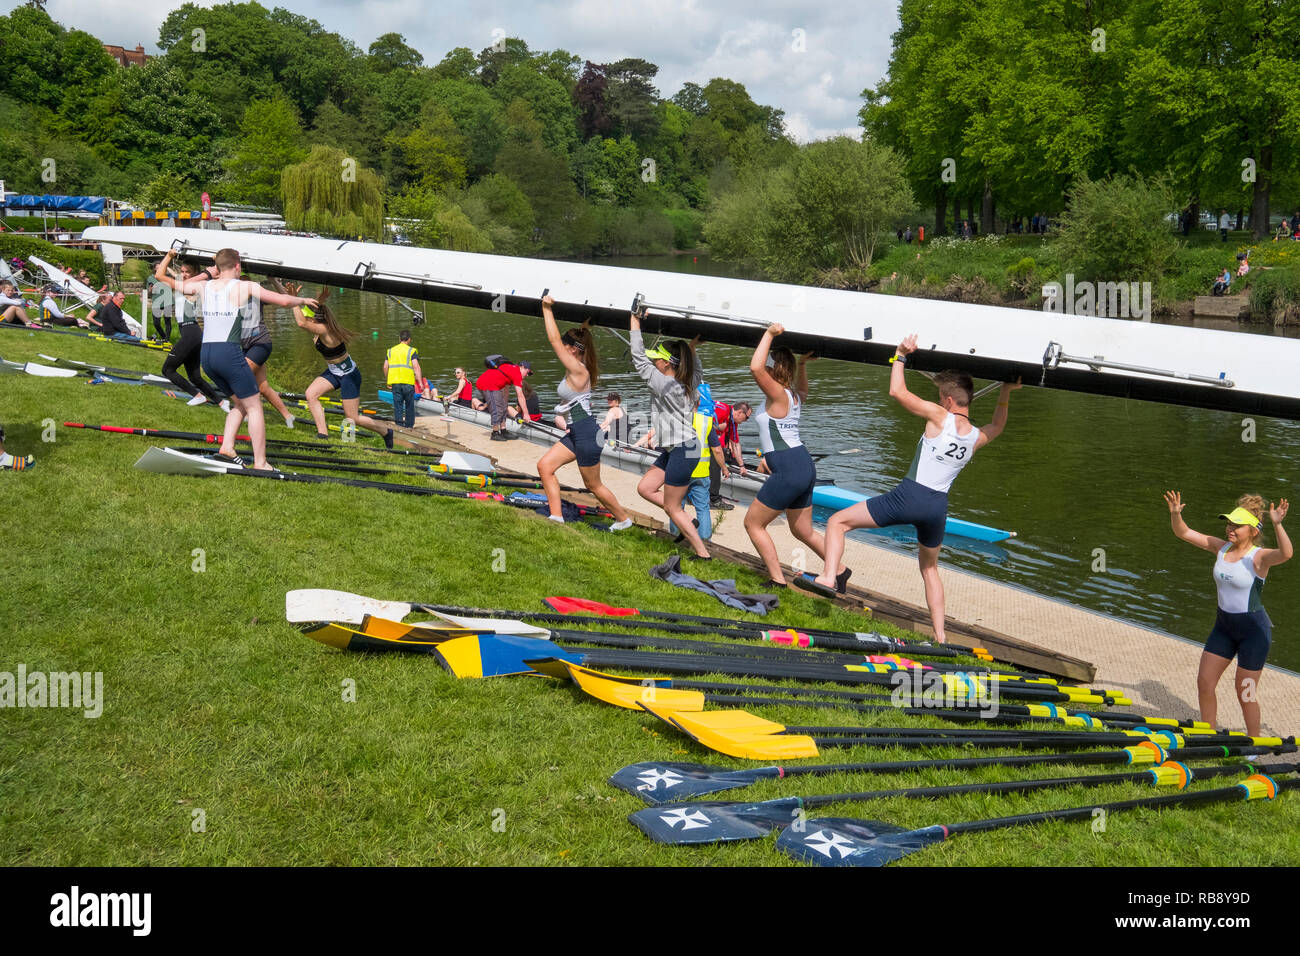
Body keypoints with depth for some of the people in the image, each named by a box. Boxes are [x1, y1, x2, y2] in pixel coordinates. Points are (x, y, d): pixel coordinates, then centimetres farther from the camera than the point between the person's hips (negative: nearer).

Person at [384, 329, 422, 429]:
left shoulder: (390, 351, 12)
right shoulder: (411, 351, -1)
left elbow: (385, 367, 11)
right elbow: (416, 367, -10)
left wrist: (388, 382, 21)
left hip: (395, 382, 3)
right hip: (408, 383, -3)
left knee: (397, 405, 5)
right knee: (409, 405, 11)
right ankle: (409, 426, 17)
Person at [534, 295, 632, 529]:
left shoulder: (578, 370, -19)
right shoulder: (574, 368, 7)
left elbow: (554, 340, -21)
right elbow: (557, 339, 18)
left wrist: (547, 309, -16)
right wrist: (547, 312, 14)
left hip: (586, 433, -10)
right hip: (576, 433, 10)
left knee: (593, 485, 6)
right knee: (544, 465, 4)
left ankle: (623, 519, 25)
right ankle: (557, 517, 6)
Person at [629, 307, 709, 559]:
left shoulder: (667, 385, -20)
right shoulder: (680, 384, 6)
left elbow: (640, 360, -17)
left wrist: (635, 322, -12)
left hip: (682, 451, -10)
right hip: (674, 449, 10)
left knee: (672, 508, 1)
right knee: (644, 488, 15)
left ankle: (703, 554, 8)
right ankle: (688, 523, 18)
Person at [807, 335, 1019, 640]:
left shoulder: (940, 417, -8)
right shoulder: (976, 437, 9)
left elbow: (897, 391, -12)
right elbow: (997, 426, 34)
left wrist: (901, 355, 0)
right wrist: (1006, 392, 30)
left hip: (909, 497, -6)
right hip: (939, 507, 6)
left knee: (838, 521, 3)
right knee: (930, 567, 27)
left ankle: (828, 575, -18)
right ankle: (940, 636, 24)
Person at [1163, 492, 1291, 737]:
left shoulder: (1259, 557, -18)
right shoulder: (1221, 548, 0)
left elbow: (1286, 554, -40)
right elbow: (1183, 533, 3)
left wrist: (1277, 525, -53)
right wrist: (1175, 514, -16)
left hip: (1254, 629, -6)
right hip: (1224, 625, 6)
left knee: (1245, 691, 3)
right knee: (1204, 682, 9)